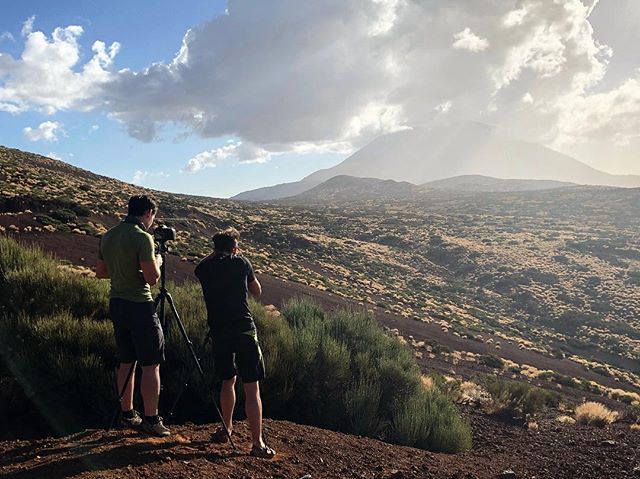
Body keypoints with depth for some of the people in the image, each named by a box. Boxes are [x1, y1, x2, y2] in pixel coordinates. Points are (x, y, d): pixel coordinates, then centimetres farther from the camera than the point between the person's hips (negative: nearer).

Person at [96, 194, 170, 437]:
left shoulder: (108, 236, 8)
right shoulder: (142, 237, -16)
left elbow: (100, 271, 17)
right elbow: (152, 278, -20)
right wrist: (157, 263, -1)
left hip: (117, 303, 8)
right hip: (139, 306, -8)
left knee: (126, 361, 17)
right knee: (151, 364, 0)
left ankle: (127, 413, 25)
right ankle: (151, 419, 4)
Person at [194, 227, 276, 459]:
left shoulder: (203, 268, 6)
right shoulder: (241, 263, 1)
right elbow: (257, 291, 15)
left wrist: (215, 254, 25)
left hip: (218, 332, 4)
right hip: (244, 330, -3)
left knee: (228, 380, 24)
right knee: (252, 388, -1)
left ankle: (226, 428, 35)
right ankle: (258, 443, -1)